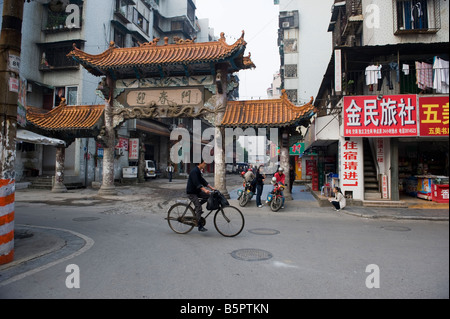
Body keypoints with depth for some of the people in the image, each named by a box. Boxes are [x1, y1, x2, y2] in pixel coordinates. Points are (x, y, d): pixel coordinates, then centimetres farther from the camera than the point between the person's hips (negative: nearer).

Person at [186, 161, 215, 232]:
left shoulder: (198, 171, 12)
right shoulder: (194, 171, -19)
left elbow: (202, 180, 14)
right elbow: (196, 183, -30)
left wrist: (211, 187, 5)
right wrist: (205, 190, -40)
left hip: (196, 191, 9)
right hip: (191, 192, -9)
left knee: (208, 196, -3)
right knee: (199, 208, -13)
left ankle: (197, 208, 9)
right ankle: (200, 226, -8)